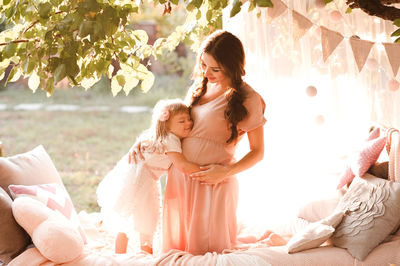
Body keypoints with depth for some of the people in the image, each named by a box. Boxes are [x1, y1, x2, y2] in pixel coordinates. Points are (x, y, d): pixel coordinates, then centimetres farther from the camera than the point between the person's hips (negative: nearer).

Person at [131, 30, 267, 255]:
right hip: (179, 178, 6)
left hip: (214, 184, -6)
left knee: (207, 252, 0)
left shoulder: (247, 99, -8)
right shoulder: (199, 87, 10)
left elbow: (257, 152, -4)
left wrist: (226, 172, -19)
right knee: (176, 248, 12)